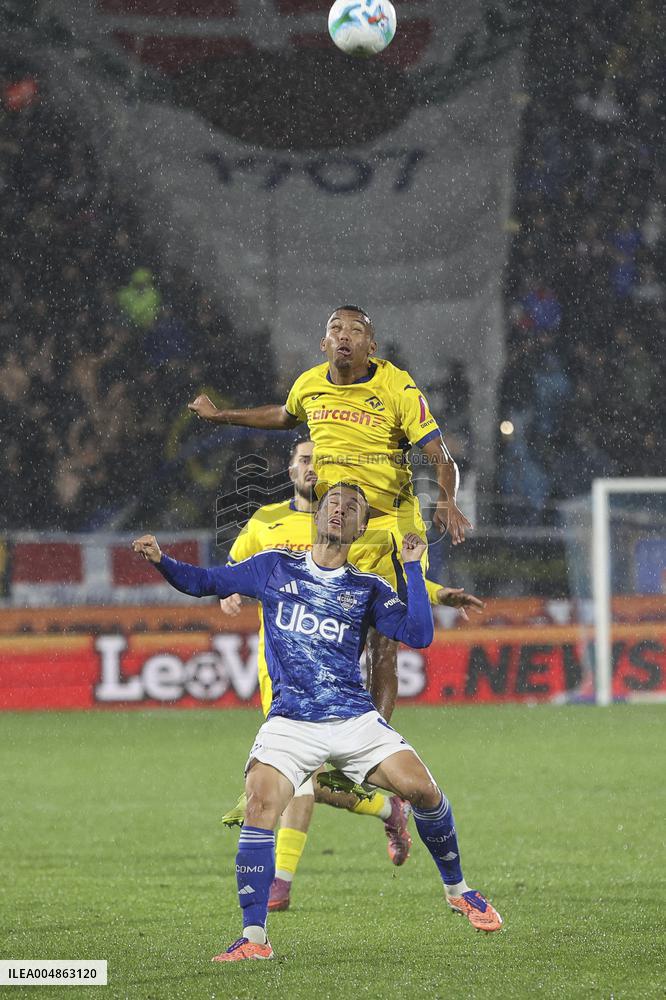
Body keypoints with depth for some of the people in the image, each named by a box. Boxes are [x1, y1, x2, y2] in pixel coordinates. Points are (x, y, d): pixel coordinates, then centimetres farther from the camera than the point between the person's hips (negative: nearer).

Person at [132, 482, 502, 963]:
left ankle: (458, 890, 16)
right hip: (291, 722, -1)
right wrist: (161, 561, -5)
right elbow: (204, 582, 14)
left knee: (424, 790, -12)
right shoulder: (274, 567, 10)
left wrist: (413, 568, -3)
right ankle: (254, 937, -18)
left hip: (356, 719, 1)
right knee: (261, 806, -23)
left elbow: (419, 635, -2)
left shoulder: (367, 589, 9)